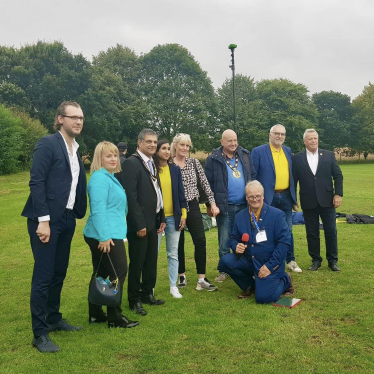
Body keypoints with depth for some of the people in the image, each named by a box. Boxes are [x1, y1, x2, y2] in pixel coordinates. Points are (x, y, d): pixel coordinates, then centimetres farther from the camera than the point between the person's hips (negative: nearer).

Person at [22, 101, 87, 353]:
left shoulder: (76, 150, 14)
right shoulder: (48, 143, -9)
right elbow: (36, 182, -15)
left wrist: (79, 214, 10)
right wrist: (43, 220, -19)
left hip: (67, 220, 8)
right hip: (47, 219, -7)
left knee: (59, 273, 16)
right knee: (43, 276, -2)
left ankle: (54, 319, 32)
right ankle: (40, 334, 7)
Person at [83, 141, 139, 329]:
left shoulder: (110, 178, 17)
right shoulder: (99, 178, -14)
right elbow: (98, 209, -22)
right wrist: (105, 236, -25)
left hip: (108, 235, 10)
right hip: (106, 236, -10)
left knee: (101, 274, 14)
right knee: (119, 272, -4)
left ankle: (95, 314, 24)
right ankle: (115, 318, 6)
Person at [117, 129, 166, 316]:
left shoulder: (152, 164, 14)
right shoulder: (131, 163, -13)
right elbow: (130, 196, -18)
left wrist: (161, 218, 14)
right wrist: (139, 224, -19)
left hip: (153, 222, 8)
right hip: (139, 223, -8)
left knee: (151, 261, 15)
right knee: (137, 263, 3)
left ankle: (147, 294, 29)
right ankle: (134, 300, 17)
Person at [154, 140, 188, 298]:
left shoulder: (175, 169, 7)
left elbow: (180, 193, 9)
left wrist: (183, 214, 3)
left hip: (173, 217, 3)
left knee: (173, 254, 9)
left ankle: (173, 286, 19)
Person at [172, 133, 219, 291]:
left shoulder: (194, 163, 4)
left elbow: (205, 183, 4)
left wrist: (213, 203, -2)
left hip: (192, 206, 2)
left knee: (200, 241, -6)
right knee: (179, 243, 8)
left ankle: (202, 279, 2)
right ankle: (182, 276, 23)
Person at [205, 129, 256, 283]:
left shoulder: (245, 156, 7)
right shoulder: (214, 159, -4)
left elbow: (253, 176, 11)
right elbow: (208, 183, -3)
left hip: (244, 205, 3)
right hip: (224, 207, -3)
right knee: (224, 241, 5)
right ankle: (224, 270, 17)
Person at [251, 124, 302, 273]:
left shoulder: (288, 151, 11)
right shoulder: (258, 151, -6)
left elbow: (291, 175, 15)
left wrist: (294, 198, 12)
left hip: (286, 197, 5)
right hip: (268, 198, -4)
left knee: (288, 230, 12)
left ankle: (290, 261, 25)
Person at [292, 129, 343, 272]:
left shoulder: (329, 155, 4)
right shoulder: (297, 158, 2)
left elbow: (338, 175, 4)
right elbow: (294, 180, 3)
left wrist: (338, 194, -5)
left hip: (327, 200, 0)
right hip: (308, 202, 0)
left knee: (331, 232, 5)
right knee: (312, 233, 8)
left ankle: (332, 261, 19)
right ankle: (315, 260, 21)